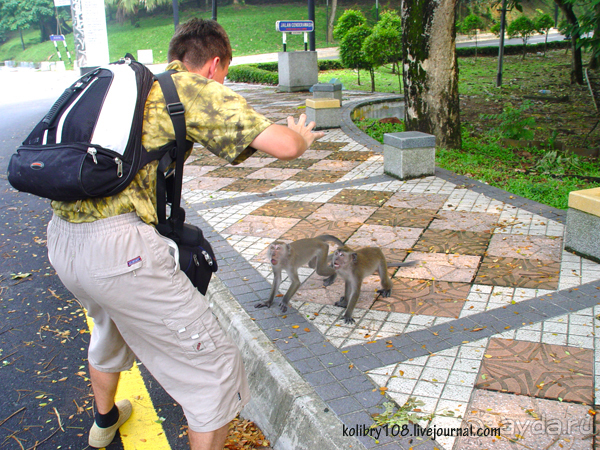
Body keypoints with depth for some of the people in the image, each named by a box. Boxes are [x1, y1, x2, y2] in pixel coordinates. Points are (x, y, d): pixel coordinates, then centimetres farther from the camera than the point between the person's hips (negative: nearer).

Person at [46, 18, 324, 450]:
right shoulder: (199, 89, -1)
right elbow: (283, 146, -10)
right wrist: (301, 137, 13)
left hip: (62, 238, 9)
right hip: (118, 245, -9)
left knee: (111, 324, 38)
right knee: (215, 366, 5)